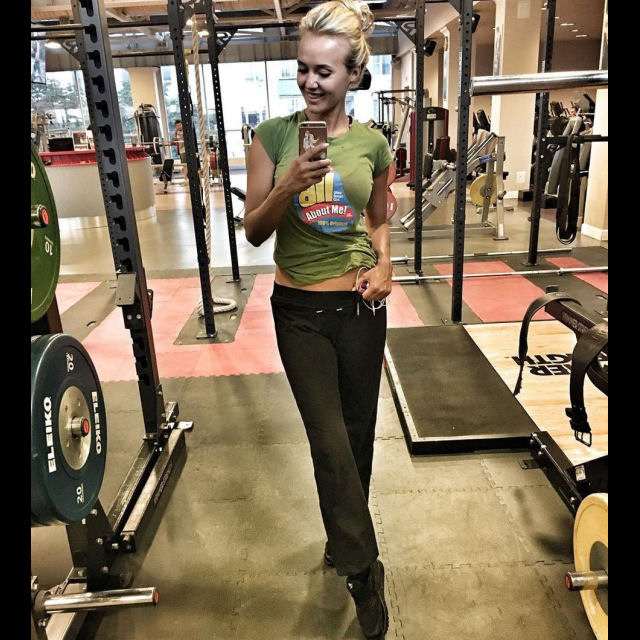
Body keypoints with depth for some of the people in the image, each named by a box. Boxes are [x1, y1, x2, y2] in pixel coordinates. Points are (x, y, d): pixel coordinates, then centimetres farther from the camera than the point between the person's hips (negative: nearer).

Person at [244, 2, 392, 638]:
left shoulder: (372, 143, 1)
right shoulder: (273, 135, -4)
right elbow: (253, 232, -4)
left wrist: (384, 265, -4)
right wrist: (289, 186, -21)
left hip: (360, 305, 2)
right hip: (299, 308, -1)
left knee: (358, 433, 13)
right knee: (330, 441, 0)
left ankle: (343, 536, 41)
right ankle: (363, 570, 21)